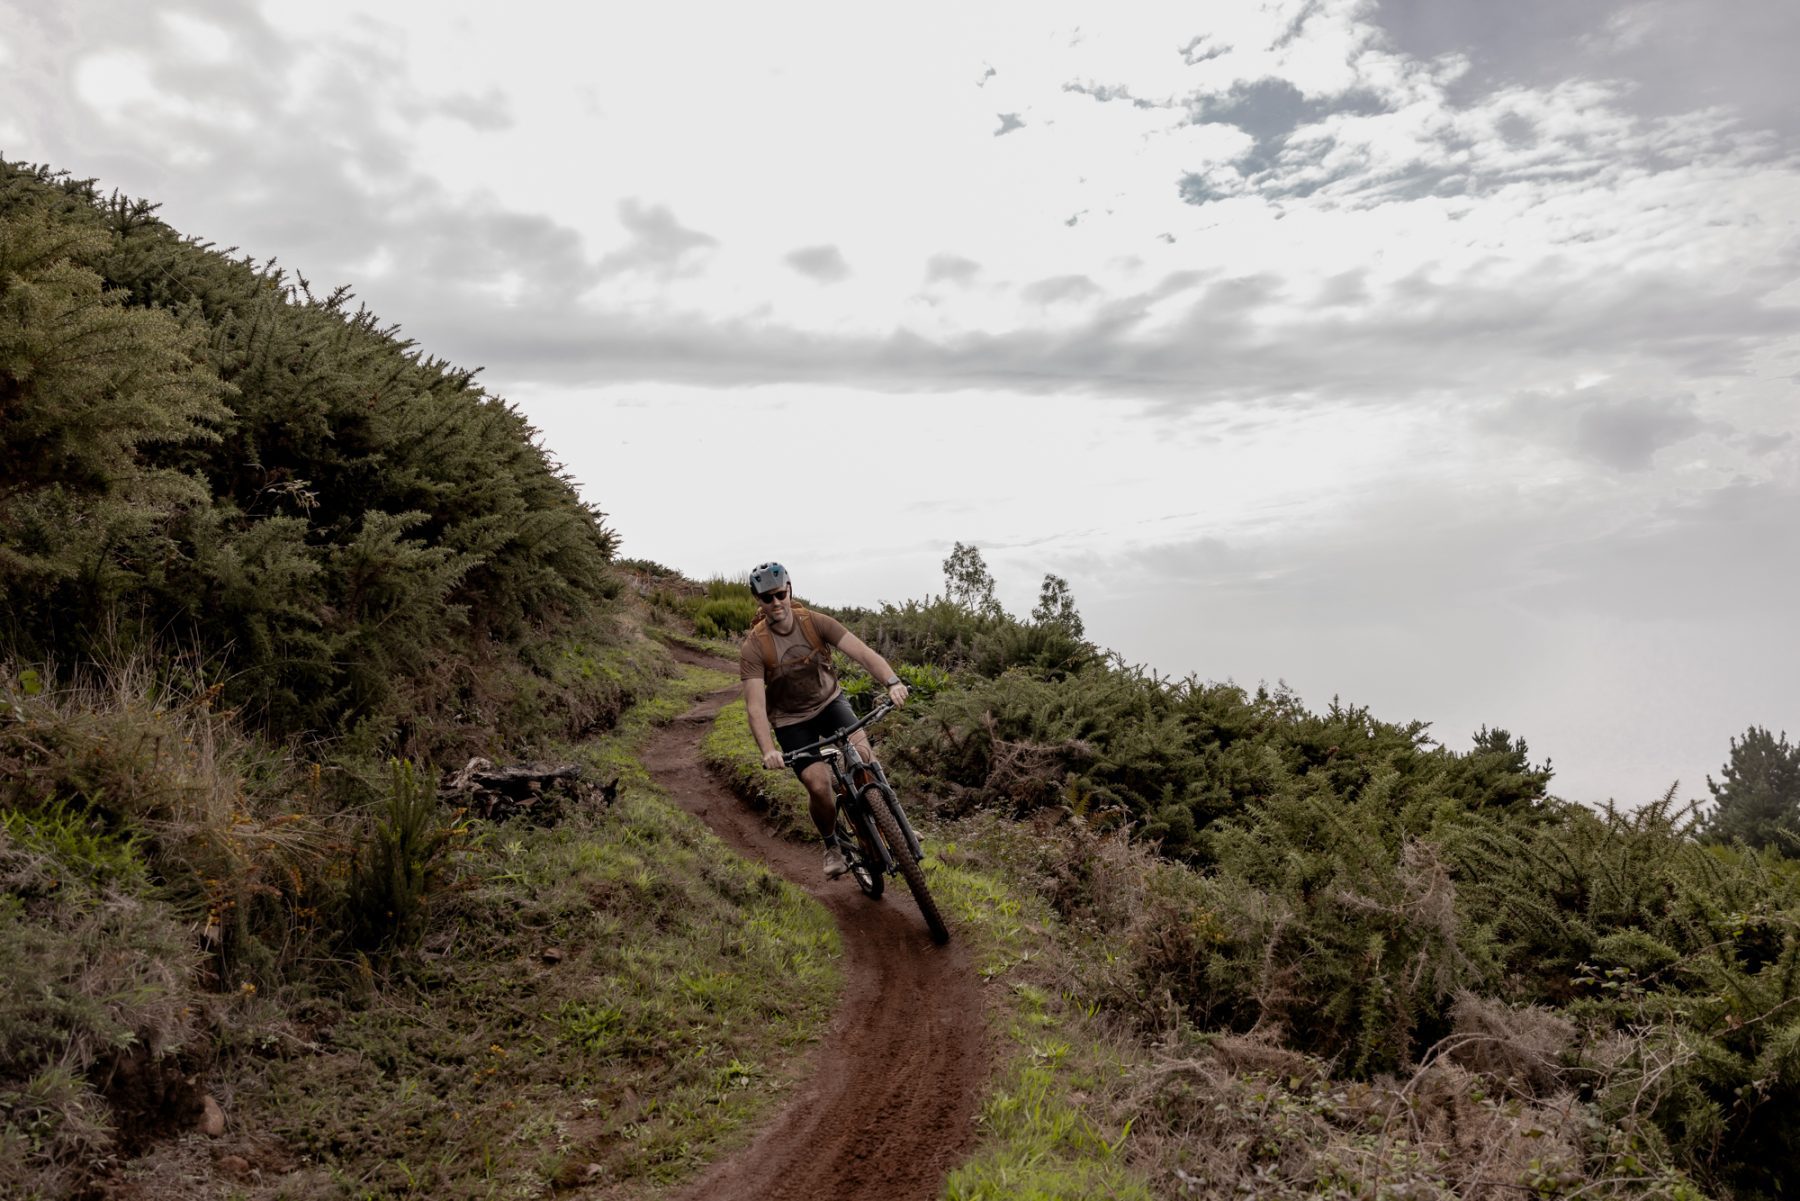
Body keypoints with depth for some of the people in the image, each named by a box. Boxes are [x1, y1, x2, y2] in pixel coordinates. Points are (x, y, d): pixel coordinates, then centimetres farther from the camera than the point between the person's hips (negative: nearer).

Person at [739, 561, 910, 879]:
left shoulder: (816, 623, -18)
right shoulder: (753, 647, -21)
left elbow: (862, 652, -27)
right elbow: (755, 705, -27)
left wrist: (892, 682, -45)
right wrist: (768, 751, -42)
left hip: (829, 700, 1)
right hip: (791, 719, -1)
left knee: (862, 749, -27)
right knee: (818, 785, -18)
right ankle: (831, 845, 13)